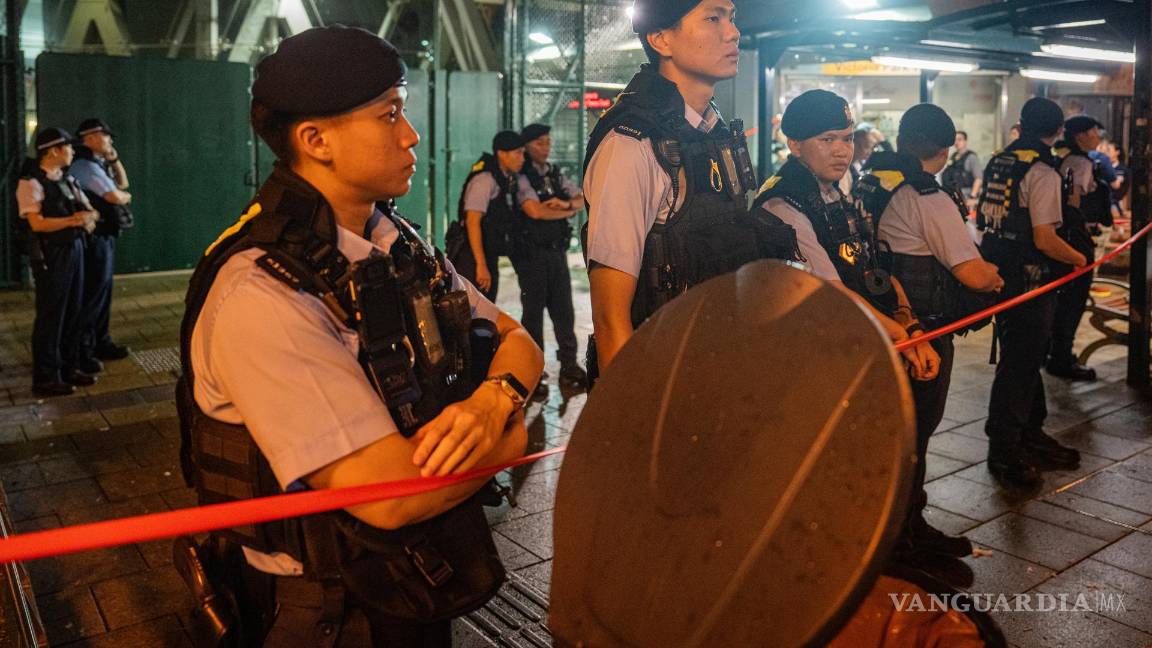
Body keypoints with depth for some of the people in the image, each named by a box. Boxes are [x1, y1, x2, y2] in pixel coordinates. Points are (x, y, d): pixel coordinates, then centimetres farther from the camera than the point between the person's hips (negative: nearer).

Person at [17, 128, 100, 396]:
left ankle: (69, 367, 26)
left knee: (74, 312, 14)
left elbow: (88, 210, 13)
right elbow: (37, 223, -18)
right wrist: (73, 220, -26)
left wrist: (89, 218, -10)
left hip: (75, 249, 8)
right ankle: (45, 378, 7)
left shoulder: (67, 179, 13)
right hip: (51, 255, -8)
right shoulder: (31, 182, -12)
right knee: (50, 316, -2)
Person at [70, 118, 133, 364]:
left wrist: (114, 159, 11)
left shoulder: (98, 164, 14)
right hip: (95, 237, -10)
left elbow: (123, 183, 24)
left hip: (104, 235, 10)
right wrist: (126, 196, 0)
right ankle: (82, 348, 2)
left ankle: (100, 342, 26)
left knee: (102, 289, 16)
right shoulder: (86, 166, -16)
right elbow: (115, 196, -23)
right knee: (93, 291, -5)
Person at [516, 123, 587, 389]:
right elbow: (535, 211, -18)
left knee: (563, 308, 6)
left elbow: (582, 200, 11)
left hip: (557, 250, 6)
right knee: (534, 310, 2)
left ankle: (569, 364, 12)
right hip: (533, 252, -6)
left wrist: (566, 203, -11)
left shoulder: (556, 175, 16)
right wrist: (567, 212, -5)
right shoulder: (522, 176, -6)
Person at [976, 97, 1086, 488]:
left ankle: (1030, 435, 33)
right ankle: (1003, 451, 8)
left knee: (1024, 358, 20)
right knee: (1019, 364, 0)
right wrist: (1079, 259, -3)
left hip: (998, 275, 9)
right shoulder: (1042, 171, -16)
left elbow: (981, 217, 17)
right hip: (1028, 280, -9)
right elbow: (1045, 240, -20)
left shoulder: (997, 163, 9)